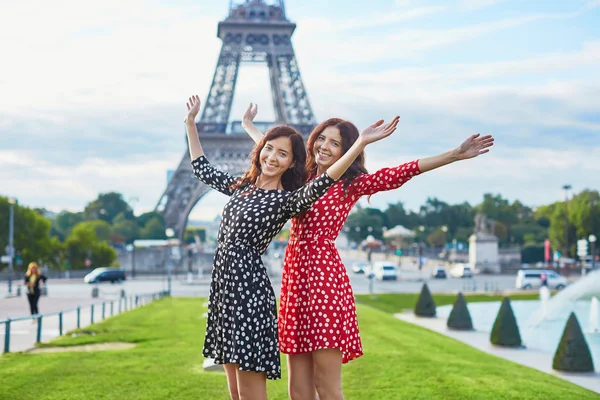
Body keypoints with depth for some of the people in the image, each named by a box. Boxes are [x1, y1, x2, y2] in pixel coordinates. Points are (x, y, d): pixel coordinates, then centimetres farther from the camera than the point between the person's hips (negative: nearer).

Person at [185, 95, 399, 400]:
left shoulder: (287, 200, -7)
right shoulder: (242, 186, 14)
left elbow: (319, 185, -27)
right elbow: (202, 170, 28)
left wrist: (361, 143, -37)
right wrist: (191, 123, 29)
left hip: (248, 286, -7)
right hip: (223, 284, 7)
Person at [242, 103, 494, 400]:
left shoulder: (351, 184, 2)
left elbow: (401, 173, -8)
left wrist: (456, 155, -17)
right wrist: (248, 126, 50)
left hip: (324, 276, -5)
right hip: (294, 275, 6)